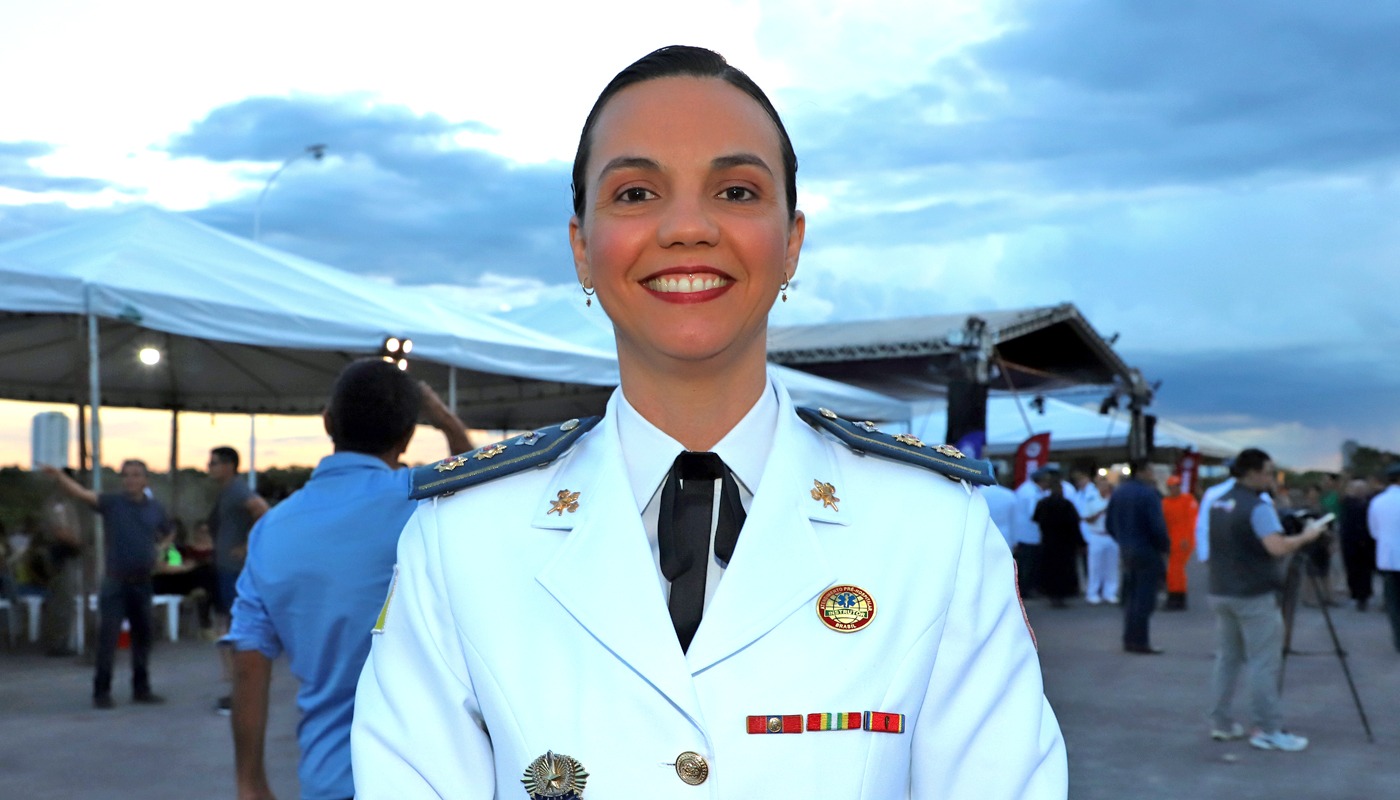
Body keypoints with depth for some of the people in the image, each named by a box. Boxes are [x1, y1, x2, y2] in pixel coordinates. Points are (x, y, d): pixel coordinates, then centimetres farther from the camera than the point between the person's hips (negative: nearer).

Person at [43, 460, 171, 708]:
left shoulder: (156, 508, 5)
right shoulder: (111, 503, -6)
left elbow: (167, 535, 21)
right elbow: (81, 493, -23)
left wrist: (160, 554, 4)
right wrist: (59, 476, -39)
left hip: (143, 582, 4)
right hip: (115, 582, -4)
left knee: (142, 636, 11)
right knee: (108, 637, -6)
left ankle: (141, 689, 22)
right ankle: (102, 691, 2)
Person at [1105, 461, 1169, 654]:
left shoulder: (1118, 492, 7)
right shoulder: (1148, 493, -17)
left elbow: (1109, 524, 12)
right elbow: (1157, 525, -20)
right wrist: (1164, 547, -6)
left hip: (1127, 551, 8)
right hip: (1147, 551, -7)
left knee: (1130, 598, 15)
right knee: (1144, 600, -2)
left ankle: (1129, 640, 19)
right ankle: (1140, 641, -1)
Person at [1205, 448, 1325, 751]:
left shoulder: (1217, 505, 10)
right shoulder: (1258, 507, -15)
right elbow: (1278, 547, -27)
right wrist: (1306, 536, -11)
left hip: (1221, 593, 8)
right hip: (1254, 597, -8)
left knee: (1227, 659, 13)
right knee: (1264, 665, -2)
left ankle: (1221, 723, 15)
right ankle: (1267, 731, 0)